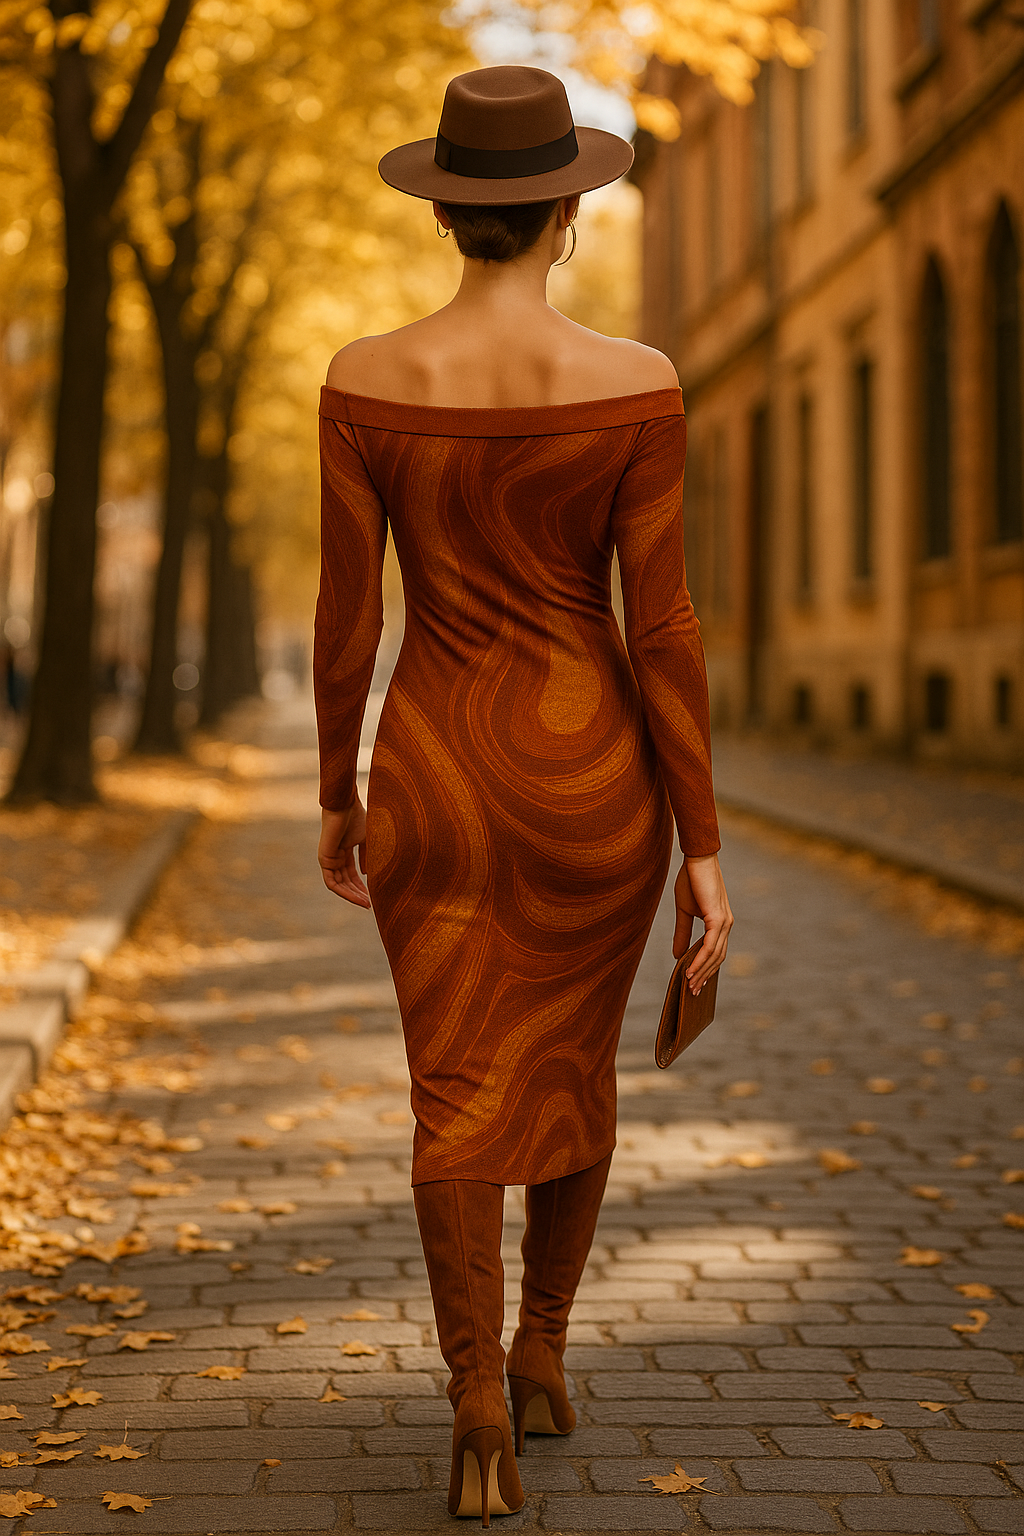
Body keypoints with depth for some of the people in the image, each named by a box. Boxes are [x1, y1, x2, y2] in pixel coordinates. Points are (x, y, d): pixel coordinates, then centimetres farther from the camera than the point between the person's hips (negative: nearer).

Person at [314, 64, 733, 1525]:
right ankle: (541, 1356, 33)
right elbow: (665, 627, -11)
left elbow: (345, 615, -3)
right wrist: (704, 846, -5)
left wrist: (335, 794, 12)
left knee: (459, 1097, 8)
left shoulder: (365, 381, -8)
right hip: (594, 772, 0)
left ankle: (480, 1408, -5)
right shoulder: (635, 385, -12)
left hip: (436, 771, 0)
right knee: (572, 1060, 21)